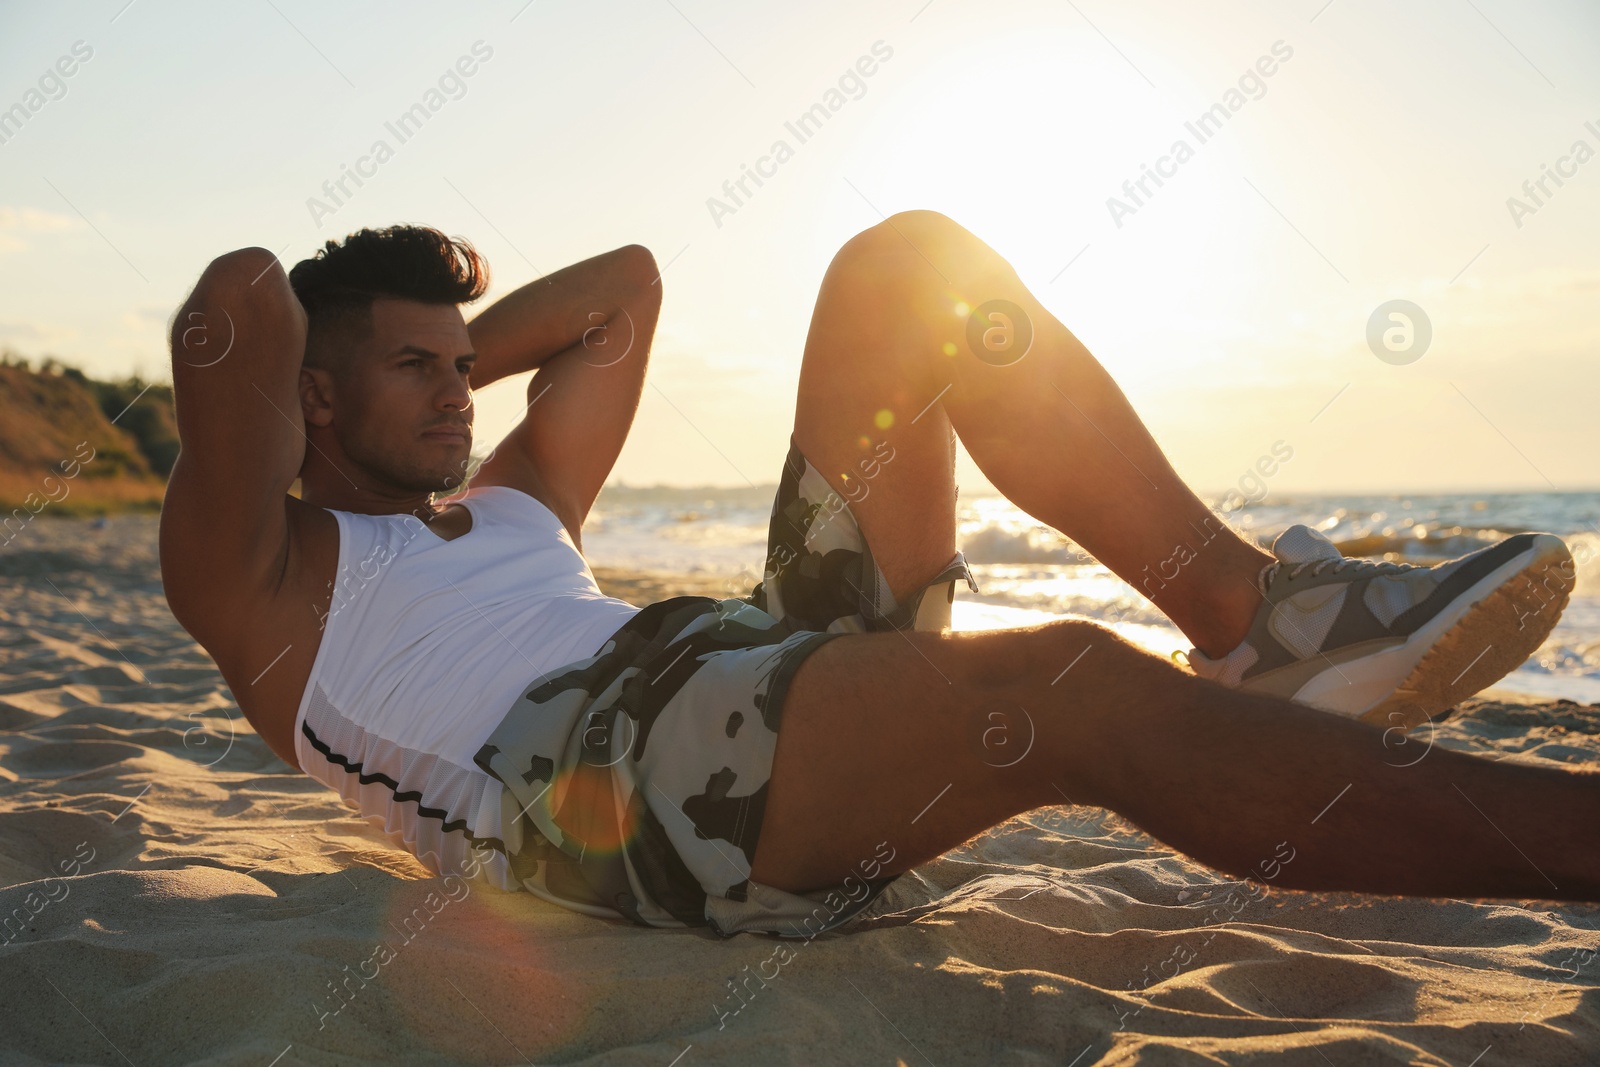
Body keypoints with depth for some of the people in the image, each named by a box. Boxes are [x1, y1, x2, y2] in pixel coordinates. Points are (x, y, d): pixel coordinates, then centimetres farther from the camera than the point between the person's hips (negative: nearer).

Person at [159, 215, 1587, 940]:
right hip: (588, 790, -8)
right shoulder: (259, 570, 15)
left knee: (909, 263, 3)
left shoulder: (508, 508, 35)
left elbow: (624, 283, 40)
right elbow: (241, 297, -3)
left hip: (768, 674, 9)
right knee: (1079, 691, -35)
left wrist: (449, 355, 37)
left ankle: (1255, 611, -9)